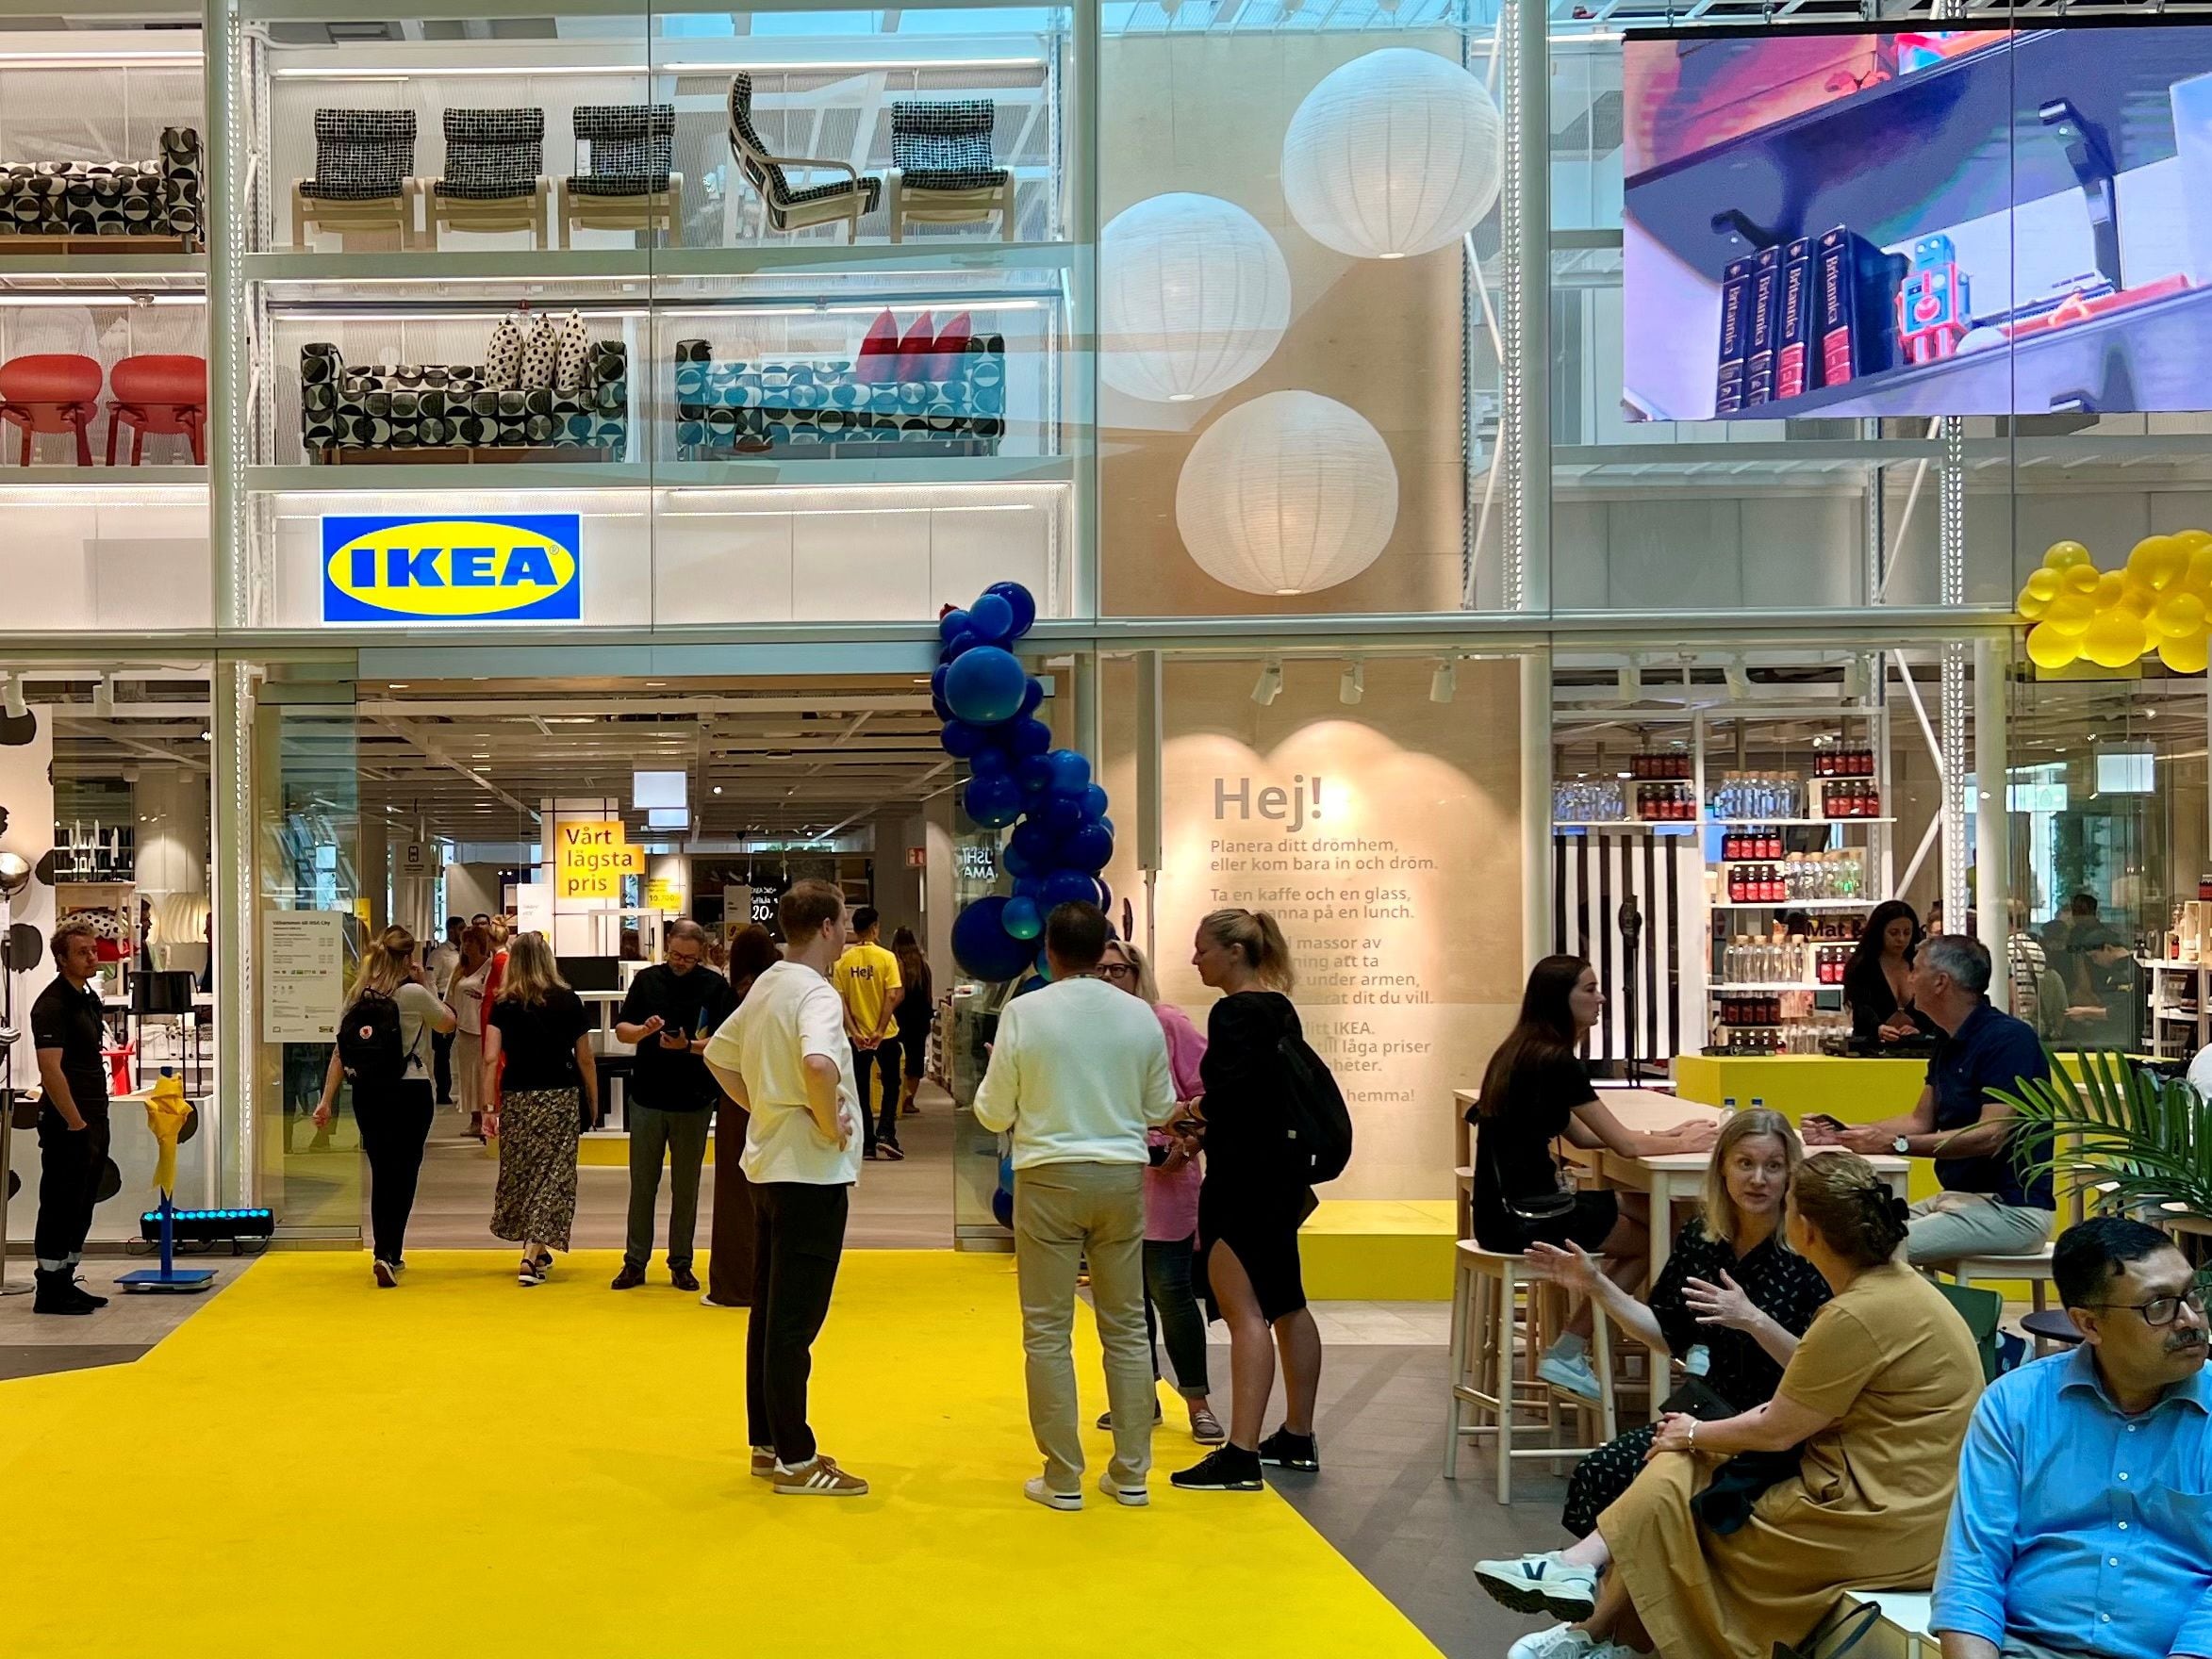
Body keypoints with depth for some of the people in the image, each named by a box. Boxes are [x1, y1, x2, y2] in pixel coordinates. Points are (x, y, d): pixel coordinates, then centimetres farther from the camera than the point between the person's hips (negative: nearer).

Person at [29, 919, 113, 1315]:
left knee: (81, 1207, 14)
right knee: (61, 1205, -3)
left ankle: (65, 1282, 22)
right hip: (67, 1124, -9)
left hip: (93, 1120, 9)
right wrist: (76, 1122, -20)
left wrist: (96, 1119, 17)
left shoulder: (90, 998, 14)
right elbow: (50, 1069, -22)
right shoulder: (52, 1004, -15)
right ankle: (49, 1291, 4)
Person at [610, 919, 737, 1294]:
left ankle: (681, 1263, 16)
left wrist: (689, 1046, -23)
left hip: (694, 1101, -1)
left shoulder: (715, 986, -3)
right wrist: (644, 1030, -16)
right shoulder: (647, 980, 3)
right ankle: (635, 1262, 14)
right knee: (642, 1183, 6)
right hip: (647, 1097, 1)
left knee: (686, 1187, 7)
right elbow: (621, 1030, 5)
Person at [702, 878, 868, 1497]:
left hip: (767, 1163, 9)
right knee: (795, 1322, -3)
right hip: (812, 1172, -9)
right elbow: (818, 1063, -37)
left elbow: (718, 1054, 22)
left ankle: (767, 1444, 24)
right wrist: (831, 1123, -22)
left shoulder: (765, 986, 10)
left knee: (768, 1313, 15)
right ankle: (795, 1461, 3)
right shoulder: (816, 993, -18)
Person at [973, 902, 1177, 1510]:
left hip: (1050, 1176, -3)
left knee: (1048, 1332, 4)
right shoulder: (1140, 1016, 0)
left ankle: (1062, 1479, 6)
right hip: (1123, 1175, 3)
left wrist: (996, 1074, 16)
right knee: (1126, 1327, 12)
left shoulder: (1024, 1012, -8)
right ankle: (1131, 1474, 15)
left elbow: (993, 1113, -3)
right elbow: (1161, 1109, 9)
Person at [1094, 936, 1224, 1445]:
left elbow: (1209, 1092, -7)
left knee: (1169, 1289, -4)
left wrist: (1191, 1140, -17)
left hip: (1164, 1180, -5)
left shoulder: (1167, 1024, -7)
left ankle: (1198, 1401, 9)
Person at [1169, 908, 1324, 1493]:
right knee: (1285, 1305, 16)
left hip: (1243, 1176, -10)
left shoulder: (1234, 1013, -16)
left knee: (1244, 1311, -12)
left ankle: (1241, 1455, -15)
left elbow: (1226, 1098, -22)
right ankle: (1298, 1438, 26)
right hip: (1281, 1173, 10)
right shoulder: (1281, 1009, 12)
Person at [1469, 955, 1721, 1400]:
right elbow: (1624, 1144, -12)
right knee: (1654, 1236, 9)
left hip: (1506, 1209, 9)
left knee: (1646, 1210, 17)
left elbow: (1580, 1135, 17)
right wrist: (1684, 1144, 6)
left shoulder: (1520, 1053, 12)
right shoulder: (1555, 1062, -17)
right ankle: (1568, 1353, 12)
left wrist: (1663, 1135, 13)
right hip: (1525, 1218, -9)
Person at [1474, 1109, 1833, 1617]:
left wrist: (1753, 1319, -27)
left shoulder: (1805, 1256, -10)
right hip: (1709, 1413, 6)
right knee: (1598, 1474, -19)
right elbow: (1667, 1333, 15)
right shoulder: (1699, 1238, 7)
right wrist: (1597, 1285, 8)